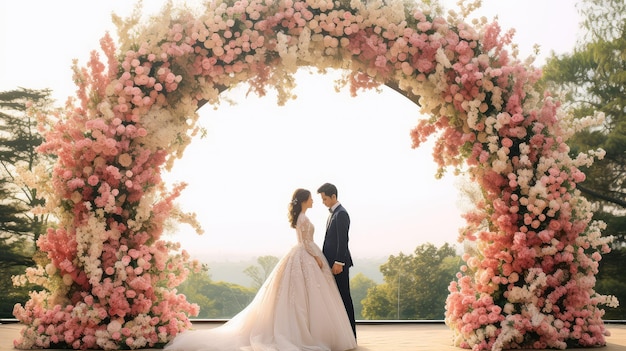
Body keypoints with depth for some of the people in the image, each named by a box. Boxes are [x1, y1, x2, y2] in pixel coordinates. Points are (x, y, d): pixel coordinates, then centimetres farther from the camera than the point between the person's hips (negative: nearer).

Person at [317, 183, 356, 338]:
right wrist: (329, 260, 16)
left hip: (339, 263, -10)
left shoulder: (341, 214, -14)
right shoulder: (333, 213, 16)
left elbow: (343, 240, -19)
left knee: (344, 296, -4)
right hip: (333, 262, 10)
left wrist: (339, 262, -22)